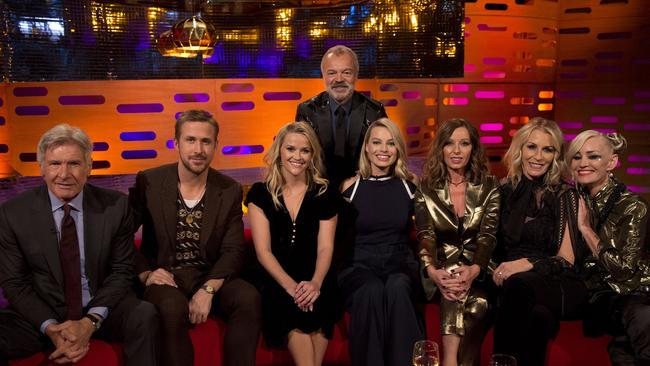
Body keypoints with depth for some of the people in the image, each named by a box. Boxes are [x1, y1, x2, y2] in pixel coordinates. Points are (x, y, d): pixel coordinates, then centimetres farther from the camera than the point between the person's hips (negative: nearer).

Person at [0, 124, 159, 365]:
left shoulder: (115, 205, -6)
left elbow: (122, 270, -3)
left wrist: (90, 322, -16)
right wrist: (50, 328, -16)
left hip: (101, 309, 0)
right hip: (41, 314, 0)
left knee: (144, 315, -28)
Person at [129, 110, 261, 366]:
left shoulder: (230, 190, 3)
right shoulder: (148, 182, -1)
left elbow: (233, 251, -2)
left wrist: (208, 289, -19)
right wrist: (145, 273, -13)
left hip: (211, 277, 2)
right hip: (164, 278, -2)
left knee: (249, 298, -27)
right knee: (174, 307, -35)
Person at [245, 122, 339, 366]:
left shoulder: (323, 194, 7)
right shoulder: (261, 193, 4)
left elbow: (325, 248, 1)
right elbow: (263, 251, -3)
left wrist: (315, 284, -20)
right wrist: (291, 286, -18)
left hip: (313, 281, 1)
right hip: (275, 280, -1)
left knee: (315, 304, -28)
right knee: (293, 305, -29)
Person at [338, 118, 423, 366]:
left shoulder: (410, 185, 7)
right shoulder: (351, 186, 3)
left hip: (400, 263, 1)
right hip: (360, 264, -1)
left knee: (397, 288, -34)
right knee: (372, 291, -35)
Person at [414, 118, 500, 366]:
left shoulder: (489, 186, 6)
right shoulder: (427, 189, 6)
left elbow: (489, 234, -5)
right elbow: (425, 235, -5)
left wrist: (474, 270, -26)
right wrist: (432, 270, -27)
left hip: (477, 271, 0)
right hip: (442, 271, 0)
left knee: (477, 303, -32)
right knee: (454, 289, -33)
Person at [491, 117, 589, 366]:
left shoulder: (565, 195, 4)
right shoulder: (505, 192, 13)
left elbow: (567, 259, -1)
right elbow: (494, 246, 19)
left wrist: (527, 264, -18)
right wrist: (498, 271, -3)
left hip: (557, 284, -2)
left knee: (518, 287, -38)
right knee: (538, 316, -37)